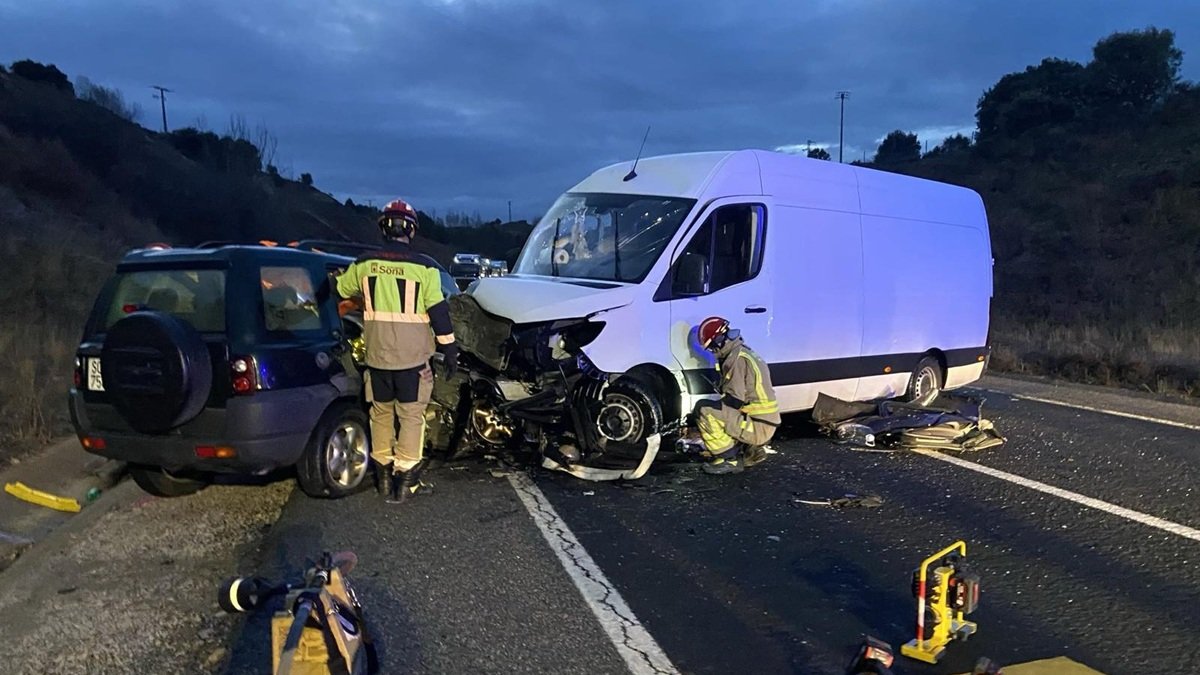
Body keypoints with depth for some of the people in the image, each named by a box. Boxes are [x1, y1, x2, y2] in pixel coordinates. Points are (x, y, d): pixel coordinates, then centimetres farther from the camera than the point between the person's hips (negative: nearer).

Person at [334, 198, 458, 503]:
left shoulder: (365, 263, 1)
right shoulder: (424, 267, -9)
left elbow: (342, 289, 19)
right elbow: (438, 312, -8)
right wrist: (449, 349, 0)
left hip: (377, 355, 3)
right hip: (413, 356, -3)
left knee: (381, 413, 17)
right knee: (411, 415, 6)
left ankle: (383, 474, 24)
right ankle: (404, 478, 5)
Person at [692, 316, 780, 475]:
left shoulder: (737, 359, -17)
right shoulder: (743, 353, 15)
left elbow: (734, 401, -21)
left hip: (758, 427, -10)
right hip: (765, 424, 10)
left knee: (703, 410, -17)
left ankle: (729, 459, -12)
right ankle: (750, 450, 13)